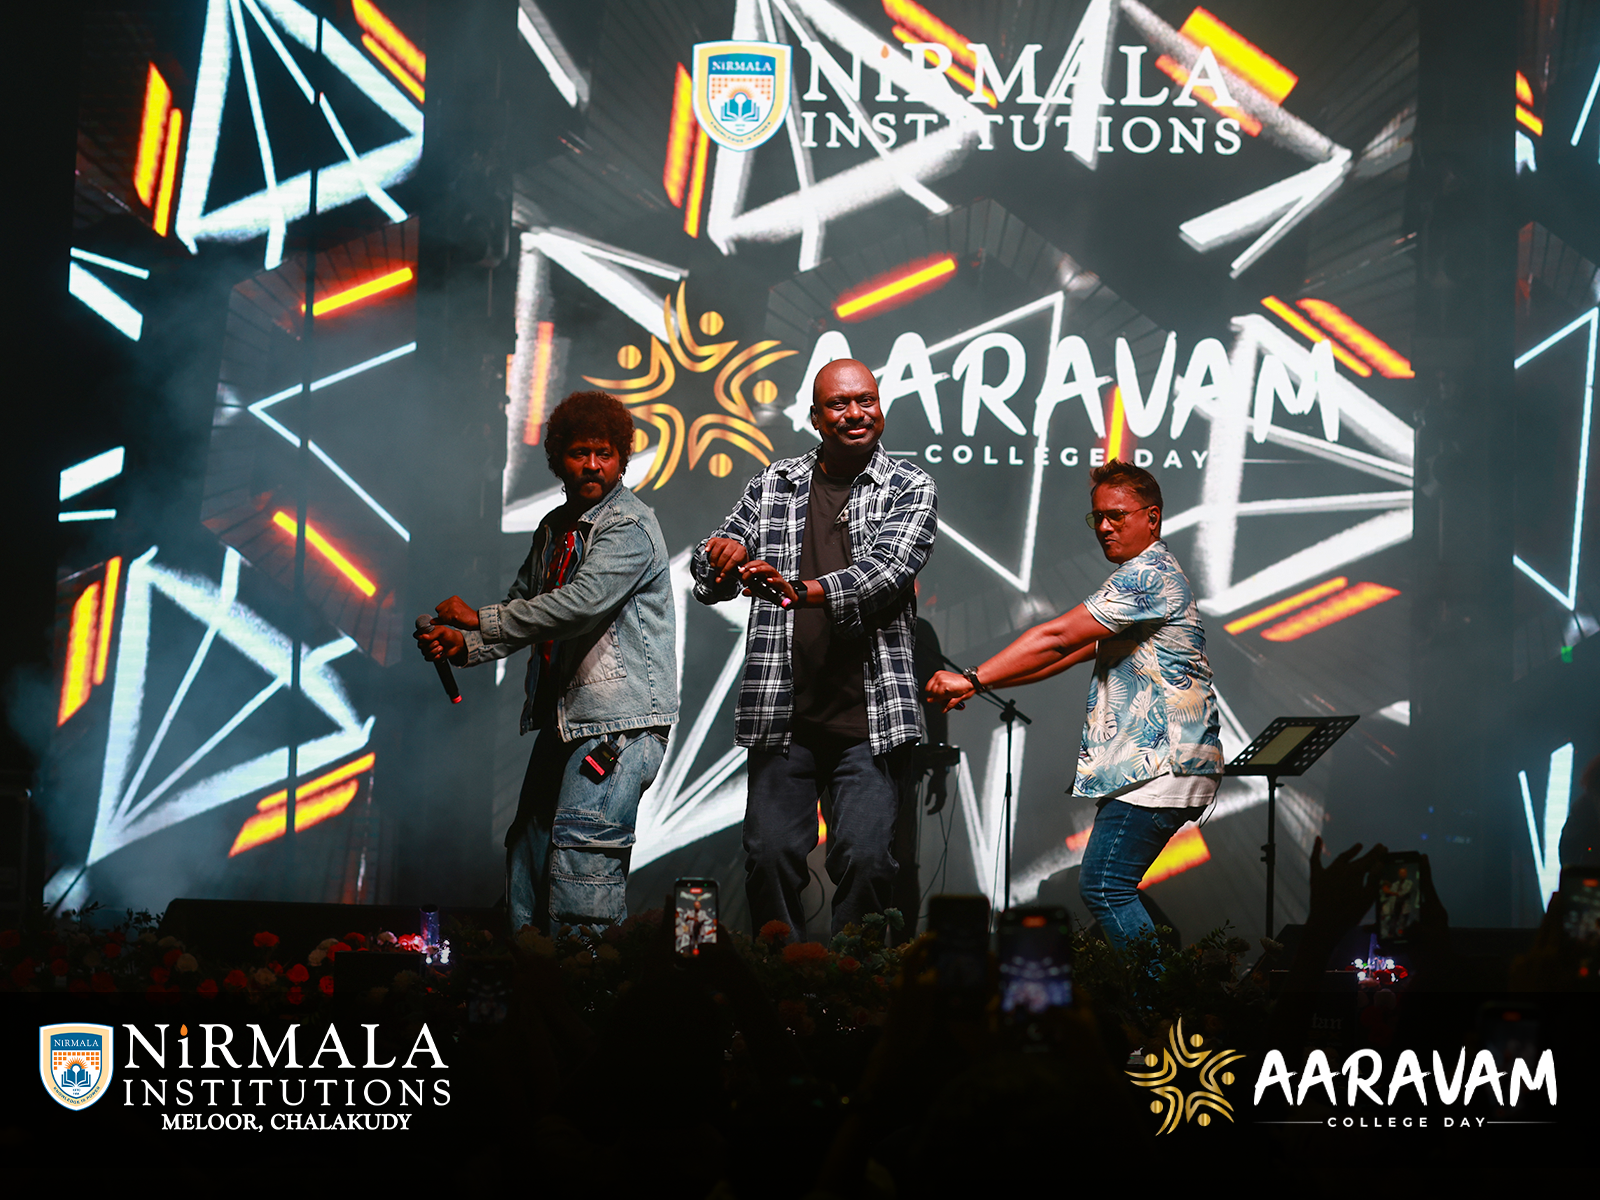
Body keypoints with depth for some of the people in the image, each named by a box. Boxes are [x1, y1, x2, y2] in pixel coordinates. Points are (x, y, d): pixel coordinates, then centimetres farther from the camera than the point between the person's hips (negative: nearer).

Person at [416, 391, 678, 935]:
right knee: (529, 849, 12)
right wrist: (462, 645, 1)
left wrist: (479, 620, -16)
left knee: (581, 849, -18)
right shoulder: (555, 528, 17)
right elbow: (523, 607, 21)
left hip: (622, 717, -9)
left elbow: (580, 603, -24)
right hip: (564, 717, 9)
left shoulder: (630, 526, -11)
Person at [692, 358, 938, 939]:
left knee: (866, 858, -9)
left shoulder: (910, 488, 5)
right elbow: (710, 582, 12)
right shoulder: (774, 484, 13)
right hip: (783, 715, 2)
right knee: (769, 854, -2)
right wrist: (723, 554, -14)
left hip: (871, 716, -2)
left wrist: (802, 591, -29)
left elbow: (889, 570, -12)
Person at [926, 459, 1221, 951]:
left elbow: (1056, 638, -17)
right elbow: (1075, 650, 22)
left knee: (1102, 886, -14)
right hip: (1148, 764, 11)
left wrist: (973, 678, -16)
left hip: (1160, 767, -11)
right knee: (1111, 887, 9)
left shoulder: (1148, 574, -11)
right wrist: (981, 683, 13)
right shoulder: (1141, 578, 24)